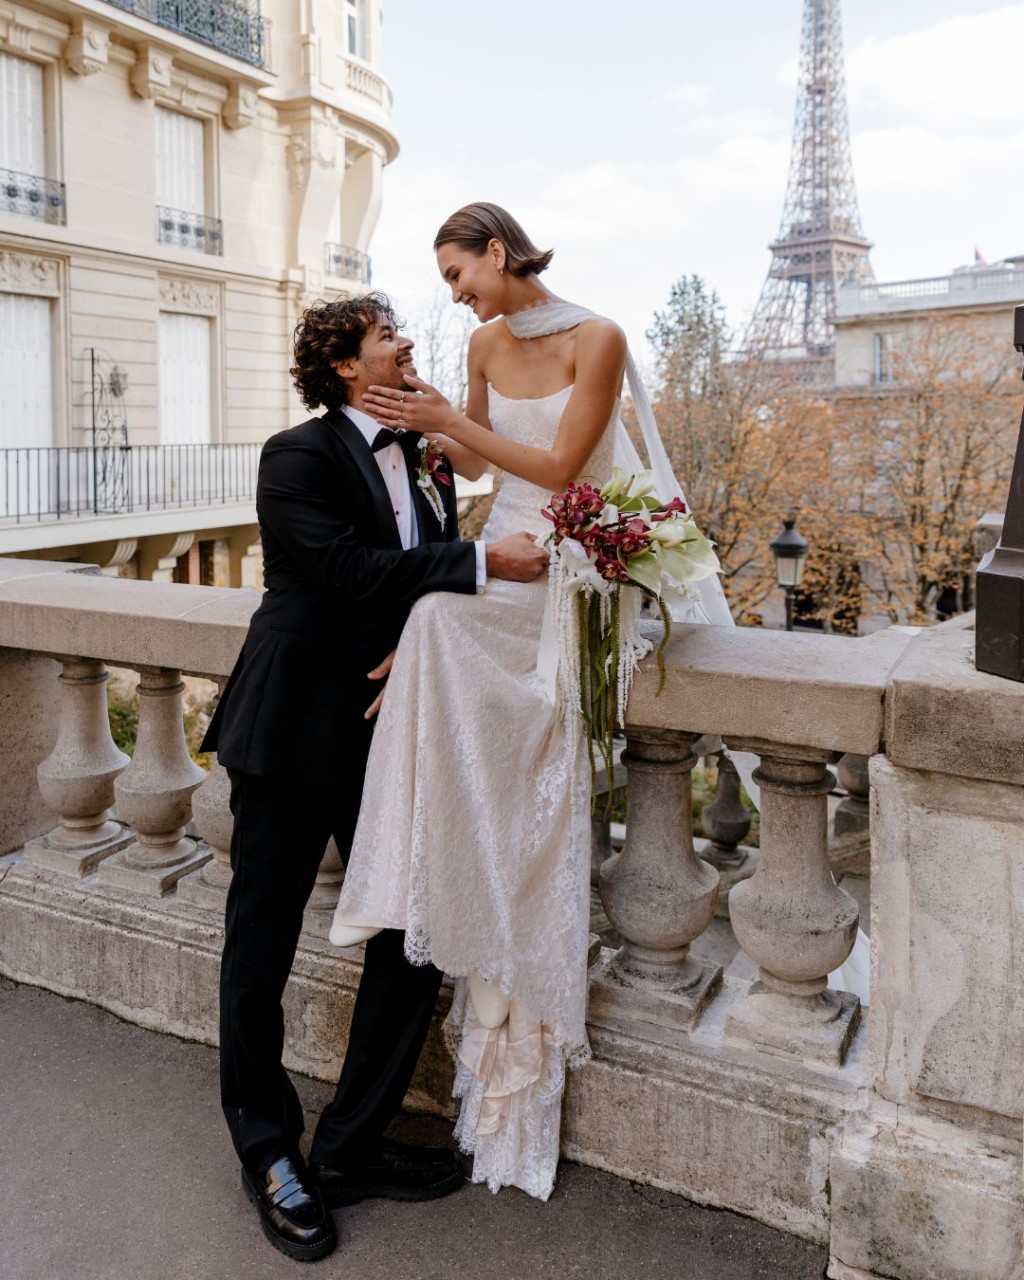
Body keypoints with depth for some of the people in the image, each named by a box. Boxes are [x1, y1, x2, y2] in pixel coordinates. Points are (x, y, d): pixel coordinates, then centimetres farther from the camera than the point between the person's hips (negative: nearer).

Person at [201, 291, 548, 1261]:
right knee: (260, 948, 8)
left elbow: (431, 580, 9)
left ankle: (351, 1149, 26)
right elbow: (347, 568, -23)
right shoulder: (298, 457, -9)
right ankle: (269, 1154, 30)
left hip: (388, 734, 6)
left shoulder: (425, 460, 10)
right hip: (293, 734, -6)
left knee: (413, 941, 7)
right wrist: (483, 561, -22)